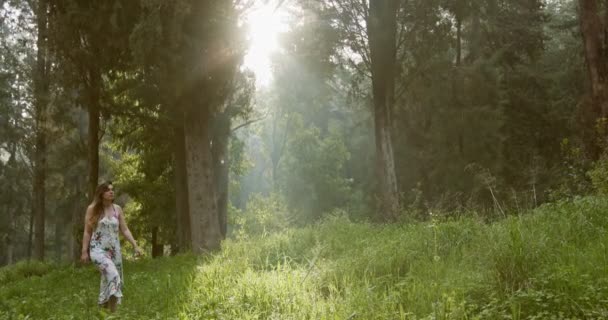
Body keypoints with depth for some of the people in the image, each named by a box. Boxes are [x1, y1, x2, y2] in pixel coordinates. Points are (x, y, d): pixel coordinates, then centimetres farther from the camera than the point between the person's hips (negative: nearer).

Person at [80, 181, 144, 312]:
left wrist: (135, 245, 1)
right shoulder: (92, 208, -3)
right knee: (112, 275, -25)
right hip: (98, 249, -5)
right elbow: (87, 232, 0)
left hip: (114, 250, 5)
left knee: (112, 280, 8)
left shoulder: (117, 209, 6)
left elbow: (124, 230, 8)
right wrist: (84, 251, -3)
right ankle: (112, 311, -22)